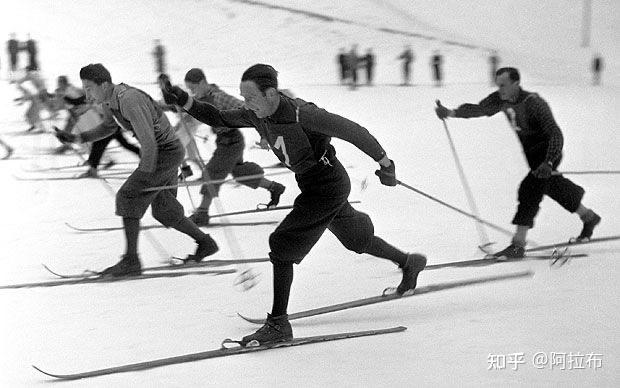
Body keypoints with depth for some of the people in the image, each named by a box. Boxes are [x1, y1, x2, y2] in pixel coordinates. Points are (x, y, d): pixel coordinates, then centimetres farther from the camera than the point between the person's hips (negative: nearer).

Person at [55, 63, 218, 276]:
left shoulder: (129, 100, -27)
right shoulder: (109, 100, 2)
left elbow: (148, 142, -29)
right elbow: (109, 127, 23)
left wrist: (144, 175, -27)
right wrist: (77, 138, 12)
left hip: (167, 153, -10)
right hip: (164, 153, 10)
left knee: (128, 197, -14)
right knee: (162, 210, 16)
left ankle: (131, 261, -11)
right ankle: (206, 243, 29)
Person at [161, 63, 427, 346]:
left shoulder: (300, 114, -30)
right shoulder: (256, 114, -7)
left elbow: (353, 131, -24)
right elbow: (218, 118, 1)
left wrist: (385, 164, -16)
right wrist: (185, 102, -15)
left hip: (327, 186, -9)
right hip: (311, 184, 9)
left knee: (282, 245, -14)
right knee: (355, 239, 26)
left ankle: (278, 324, -9)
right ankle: (409, 262, 50)